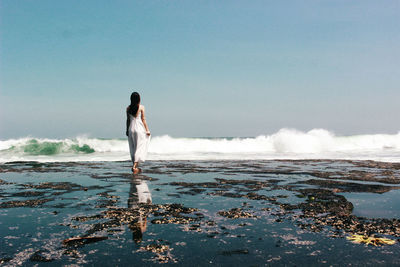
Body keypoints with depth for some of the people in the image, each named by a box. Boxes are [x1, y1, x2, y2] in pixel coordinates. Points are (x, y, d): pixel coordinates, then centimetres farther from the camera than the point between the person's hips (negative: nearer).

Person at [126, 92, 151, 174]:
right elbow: (143, 119, -7)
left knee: (133, 148, 12)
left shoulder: (128, 108, 3)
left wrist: (127, 130, 15)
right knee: (139, 148, -1)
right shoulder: (141, 107, -6)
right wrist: (147, 130, -2)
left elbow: (128, 120, 7)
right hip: (139, 128, -4)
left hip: (131, 128, 4)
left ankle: (136, 167, 19)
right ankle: (134, 166, -14)